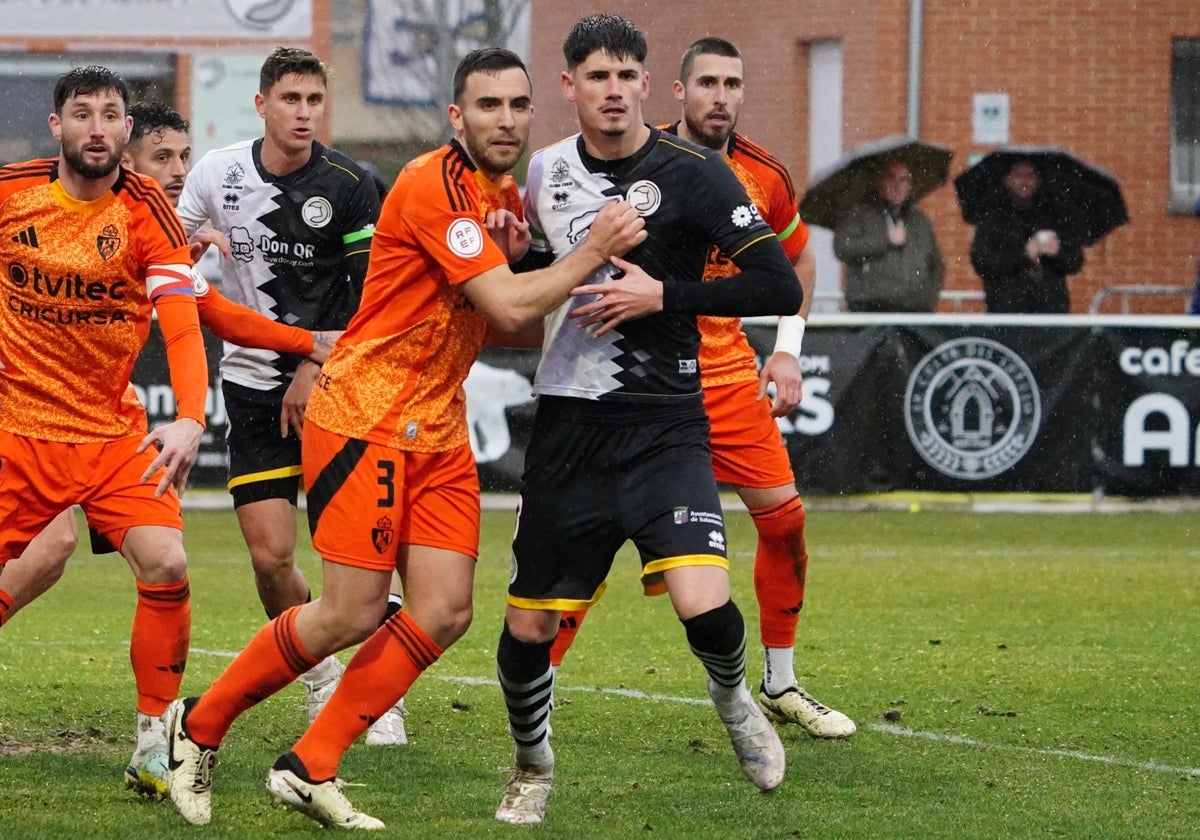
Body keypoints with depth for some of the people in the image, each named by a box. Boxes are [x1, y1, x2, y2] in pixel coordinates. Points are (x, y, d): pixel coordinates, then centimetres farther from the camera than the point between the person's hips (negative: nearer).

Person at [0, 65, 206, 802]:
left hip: (115, 435, 0)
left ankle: (156, 740, 0)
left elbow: (183, 326, -19)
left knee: (166, 568, -15)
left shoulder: (147, 214, -10)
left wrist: (191, 419, -34)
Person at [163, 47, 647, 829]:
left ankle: (310, 770, 6)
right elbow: (511, 307, -23)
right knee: (353, 614, -9)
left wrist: (513, 256, 0)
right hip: (365, 418, -9)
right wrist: (595, 249, -13)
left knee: (444, 612, -3)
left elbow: (502, 323, 18)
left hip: (439, 430, 9)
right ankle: (199, 725, 12)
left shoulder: (501, 196, 12)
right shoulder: (435, 185, -17)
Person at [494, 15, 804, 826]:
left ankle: (733, 698, 13)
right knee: (528, 628, 3)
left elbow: (781, 288, -13)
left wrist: (663, 295, -17)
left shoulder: (692, 173, -8)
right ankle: (533, 766, 32)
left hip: (663, 425, -4)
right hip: (566, 425, 4)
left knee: (705, 606, -22)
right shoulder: (545, 172, 7)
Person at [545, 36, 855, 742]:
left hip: (728, 370, 4)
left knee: (784, 516, 1)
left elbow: (798, 259, 19)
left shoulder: (767, 178, 1)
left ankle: (780, 684, 18)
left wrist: (790, 347, 10)